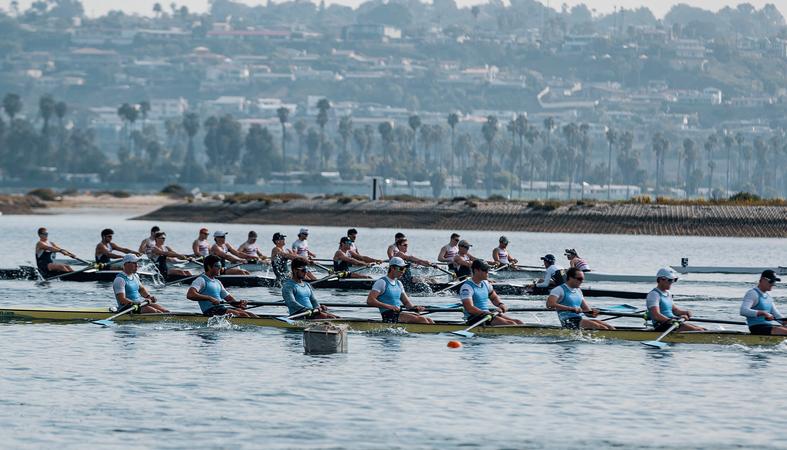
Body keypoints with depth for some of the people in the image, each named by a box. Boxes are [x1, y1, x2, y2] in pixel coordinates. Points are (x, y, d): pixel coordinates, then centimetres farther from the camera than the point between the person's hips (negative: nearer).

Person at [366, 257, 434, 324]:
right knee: (421, 319, -23)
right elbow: (370, 301, -16)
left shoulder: (398, 283, 21)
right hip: (389, 316, -9)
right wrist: (389, 306, -26)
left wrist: (415, 307, -1)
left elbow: (407, 303, 23)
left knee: (428, 320, -9)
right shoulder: (382, 282, -5)